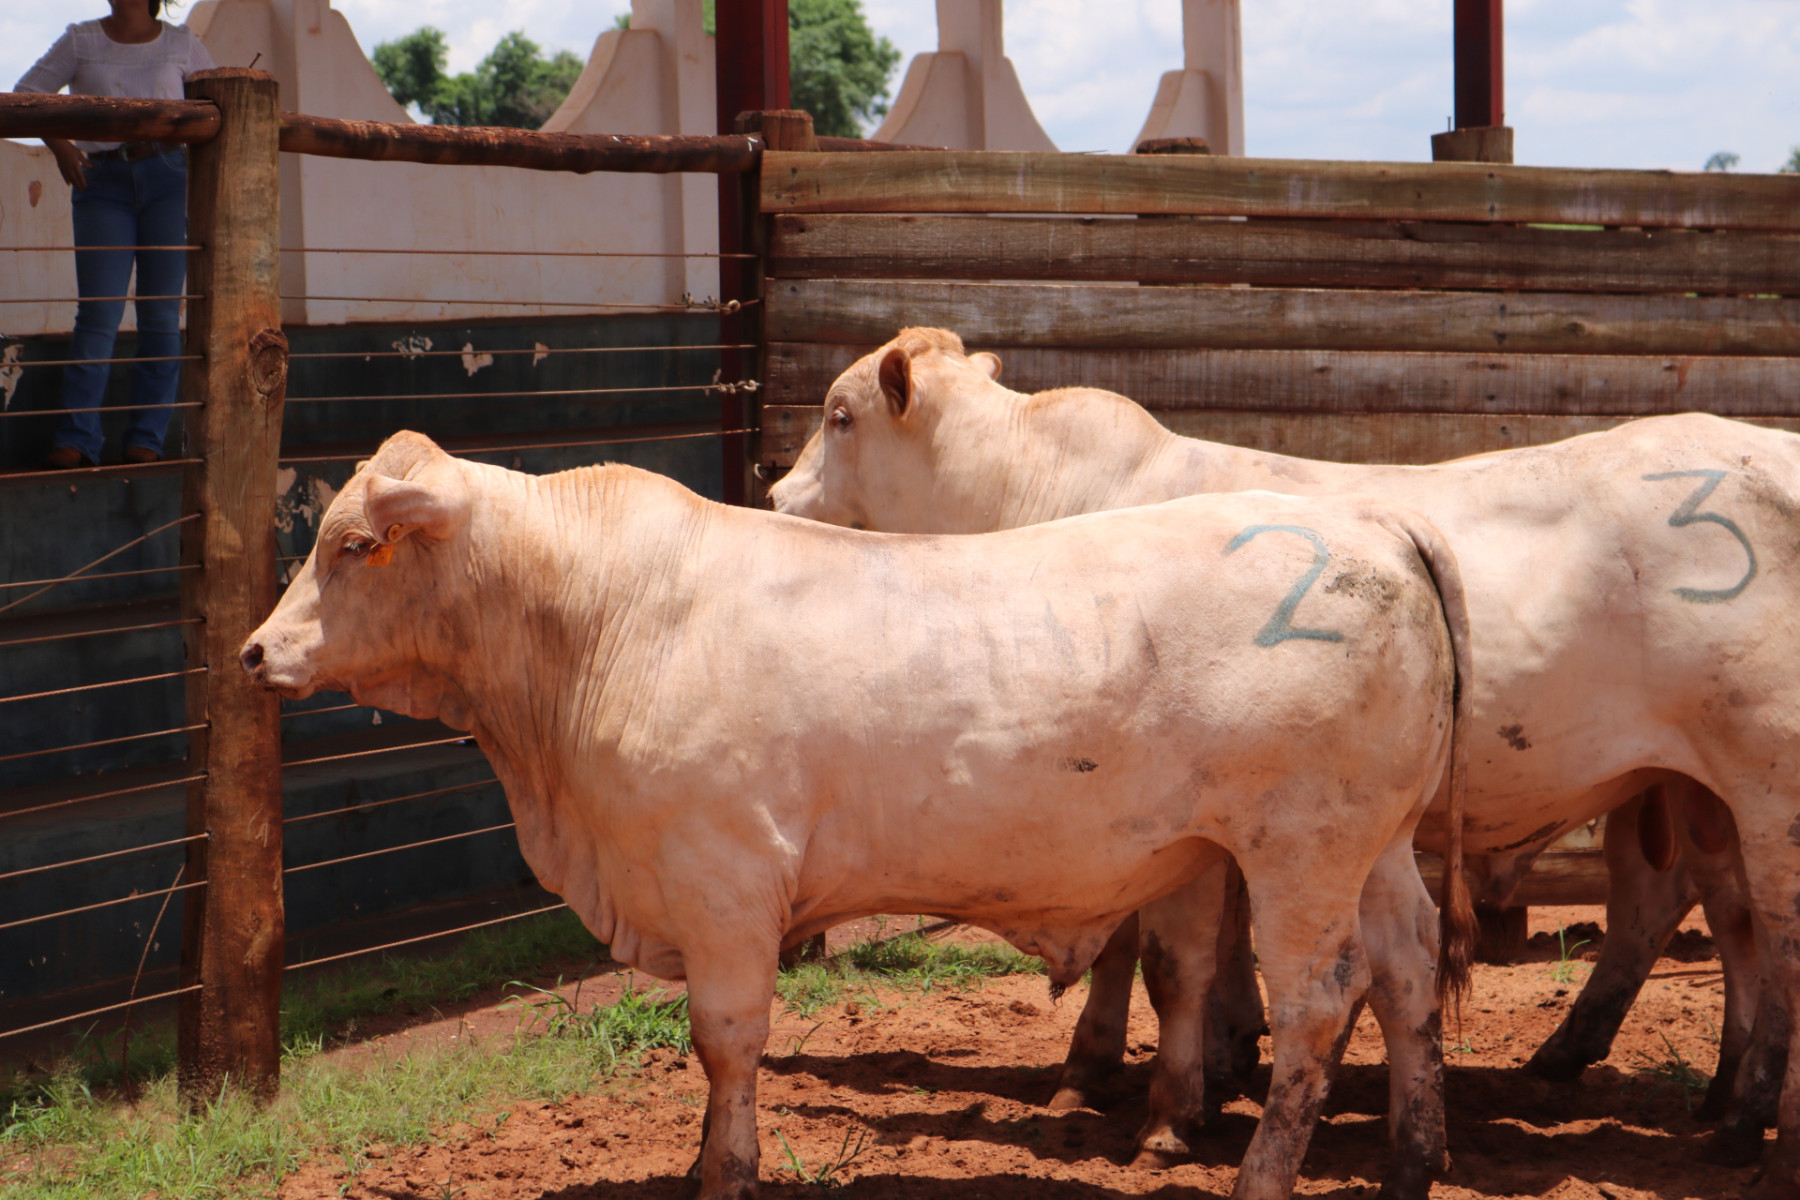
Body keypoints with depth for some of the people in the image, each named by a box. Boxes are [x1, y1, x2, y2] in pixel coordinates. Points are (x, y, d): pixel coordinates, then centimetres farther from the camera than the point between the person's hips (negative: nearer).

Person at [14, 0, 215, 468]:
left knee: (162, 314, -3)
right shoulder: (81, 40, 10)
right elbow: (27, 95, 9)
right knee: (98, 312, -9)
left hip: (169, 179, 1)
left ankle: (147, 438, 2)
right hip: (103, 184, -1)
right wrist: (59, 144, -7)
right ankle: (76, 439, -11)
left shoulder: (182, 45, 11)